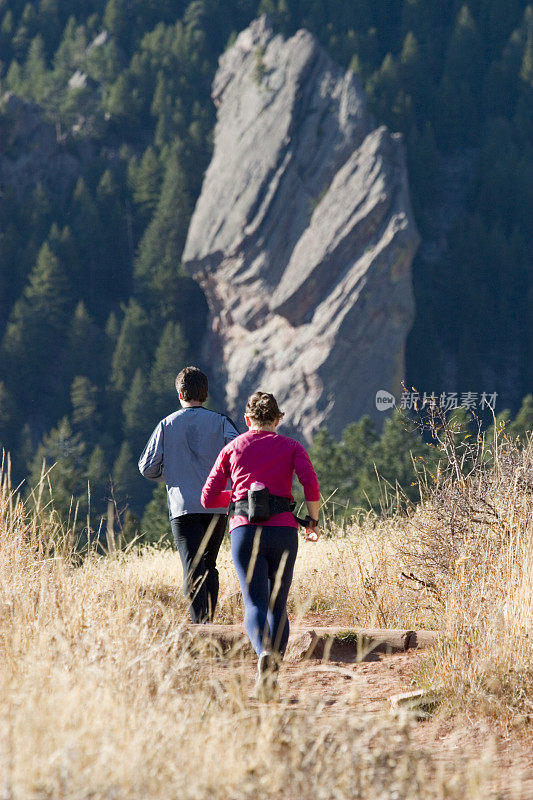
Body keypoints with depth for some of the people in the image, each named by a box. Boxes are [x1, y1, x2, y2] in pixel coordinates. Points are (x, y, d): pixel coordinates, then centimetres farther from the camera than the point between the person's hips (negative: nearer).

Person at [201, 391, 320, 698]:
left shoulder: (232, 448, 15)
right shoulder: (291, 447, 12)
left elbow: (209, 498, 14)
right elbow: (311, 483, -7)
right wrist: (313, 520, 7)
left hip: (245, 531, 0)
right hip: (283, 531, 0)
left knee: (255, 603, -7)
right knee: (278, 605, 14)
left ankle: (264, 653, -37)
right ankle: (273, 670, 4)